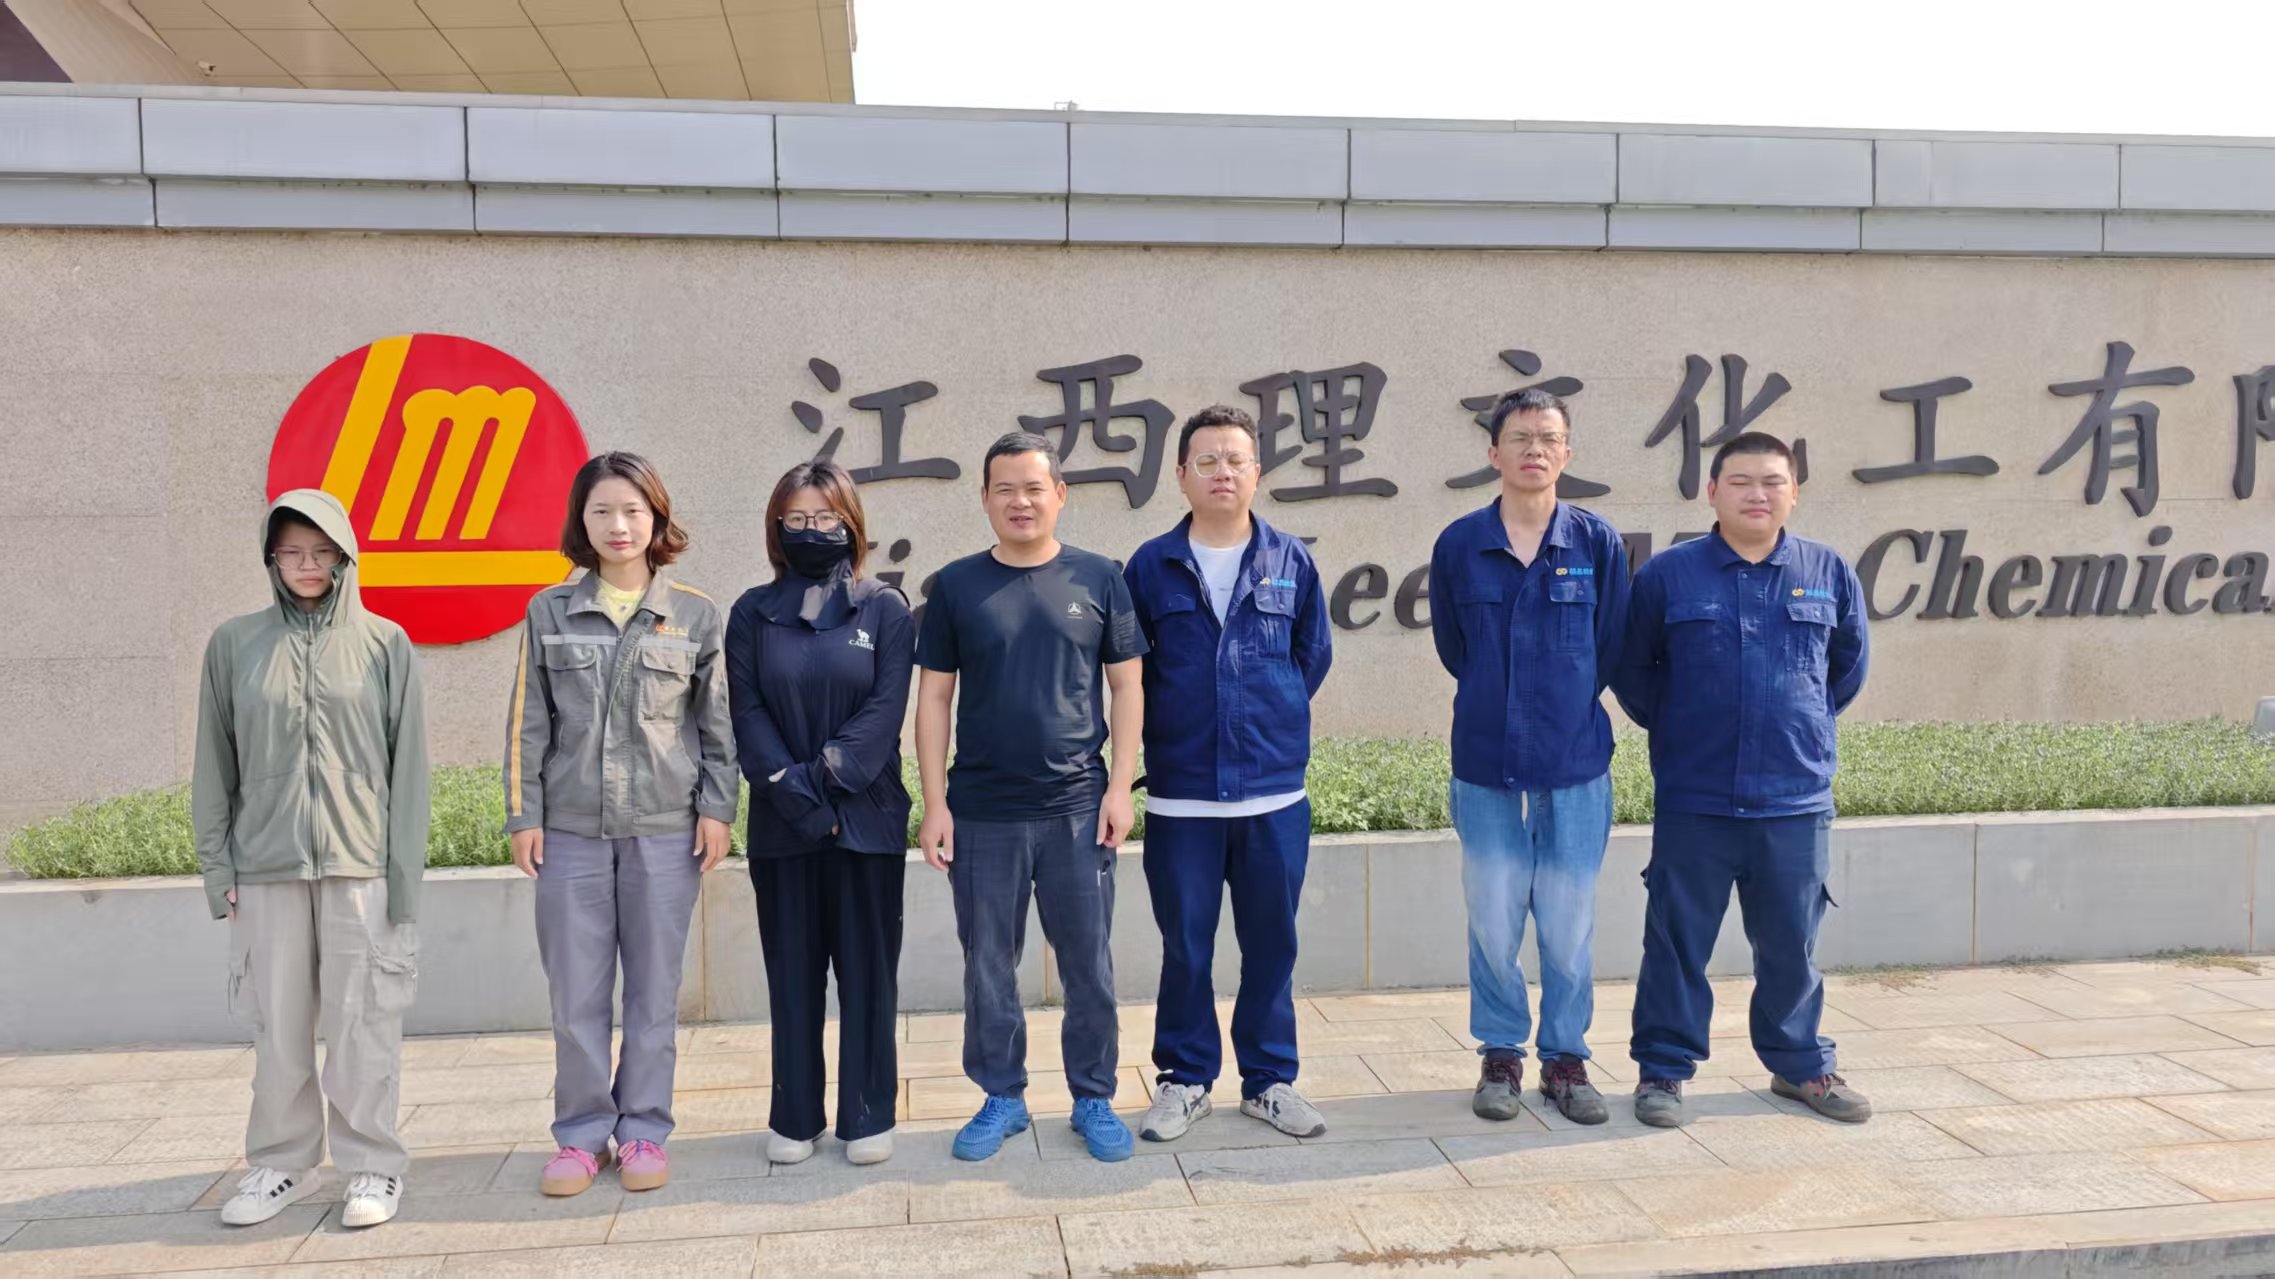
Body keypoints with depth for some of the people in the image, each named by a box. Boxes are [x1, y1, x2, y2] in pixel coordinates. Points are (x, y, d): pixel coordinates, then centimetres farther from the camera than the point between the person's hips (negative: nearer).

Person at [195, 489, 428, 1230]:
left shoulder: (386, 644, 2)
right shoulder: (235, 644, 6)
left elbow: (407, 767, 1)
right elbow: (215, 765, 9)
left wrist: (404, 874, -3)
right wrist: (218, 866, 3)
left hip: (360, 863, -2)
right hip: (267, 864, 2)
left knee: (361, 1021, 1)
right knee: (278, 1025, 8)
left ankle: (372, 1165, 13)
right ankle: (281, 1165, 23)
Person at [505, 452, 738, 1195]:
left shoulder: (695, 615, 2)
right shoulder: (550, 613, 5)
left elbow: (717, 724, 4)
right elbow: (529, 723, 6)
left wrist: (717, 809, -2)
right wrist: (523, 814, 2)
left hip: (665, 828, -1)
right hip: (571, 828, 1)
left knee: (654, 988, 6)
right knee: (576, 991, 5)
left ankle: (644, 1129, 18)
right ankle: (581, 1134, 18)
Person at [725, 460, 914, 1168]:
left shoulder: (884, 608, 2)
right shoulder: (753, 613, 7)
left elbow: (885, 708, -7)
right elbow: (747, 713, -1)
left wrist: (827, 777, -16)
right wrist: (792, 791, -13)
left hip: (868, 817, -1)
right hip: (781, 824, 2)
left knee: (868, 966, 5)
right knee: (793, 969, 9)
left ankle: (869, 1115, 16)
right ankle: (794, 1117, 19)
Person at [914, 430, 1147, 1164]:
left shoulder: (1098, 580, 2)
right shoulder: (955, 587, 3)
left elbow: (1127, 685, 4)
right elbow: (933, 698, 4)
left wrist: (1121, 786, -4)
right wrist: (935, 803, -1)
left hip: (1078, 808, 0)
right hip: (982, 812, 1)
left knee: (1089, 965, 7)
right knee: (988, 966, 10)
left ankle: (1094, 1099, 23)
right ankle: (1002, 1097, 26)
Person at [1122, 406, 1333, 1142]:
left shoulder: (1291, 562, 3)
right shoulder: (1150, 566, 0)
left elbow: (1313, 658, 11)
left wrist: (1272, 719, 10)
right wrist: (1172, 732, 7)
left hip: (1275, 792, 1)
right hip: (1180, 795, -1)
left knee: (1271, 943, 10)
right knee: (1184, 946, 8)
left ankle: (1269, 1079, 25)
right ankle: (1185, 1079, 24)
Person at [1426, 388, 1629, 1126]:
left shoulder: (1598, 542, -1)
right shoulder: (1458, 545, 0)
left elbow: (1610, 649, 7)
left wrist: (1567, 709, 10)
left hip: (1575, 767, 0)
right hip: (1486, 766, 0)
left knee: (1569, 925, 7)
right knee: (1493, 922, 6)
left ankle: (1565, 1059, 23)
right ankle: (1500, 1057, 23)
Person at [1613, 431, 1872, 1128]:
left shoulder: (1830, 574, 5)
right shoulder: (1667, 574, -1)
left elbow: (1849, 666, 20)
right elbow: (1632, 670, 10)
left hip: (1795, 800, 2)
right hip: (1692, 800, -2)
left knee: (1791, 943, 12)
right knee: (1677, 939, 5)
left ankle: (1801, 1064, 30)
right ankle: (1663, 1068, 17)